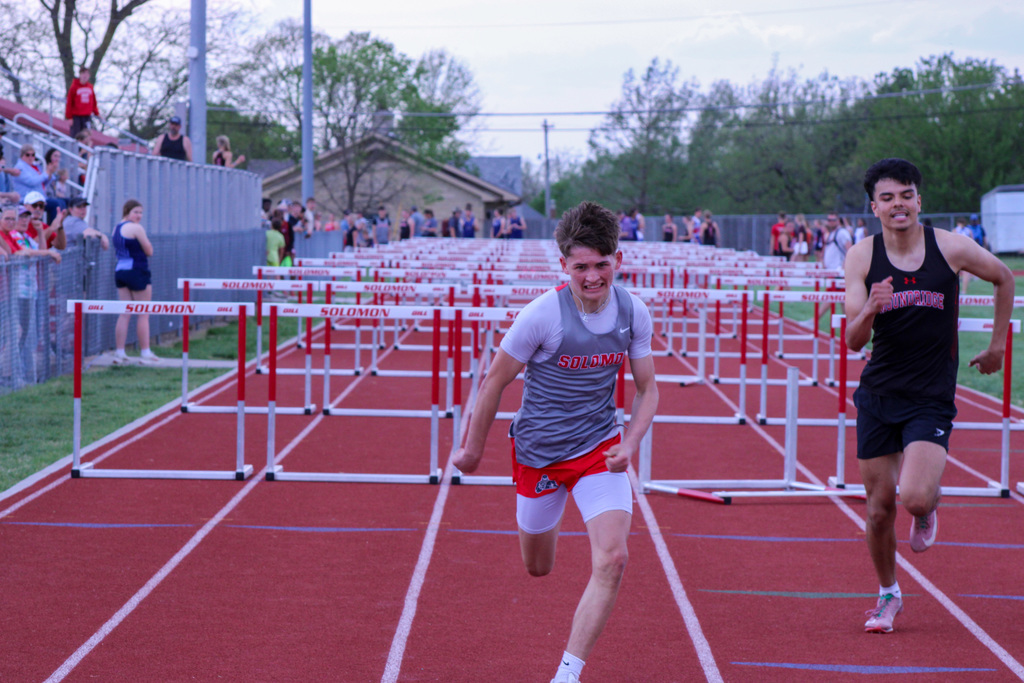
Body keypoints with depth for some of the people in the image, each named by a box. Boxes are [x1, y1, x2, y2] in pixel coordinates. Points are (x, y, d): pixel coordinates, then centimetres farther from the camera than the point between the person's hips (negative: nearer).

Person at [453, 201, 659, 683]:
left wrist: (630, 444, -14)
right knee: (538, 568, 17)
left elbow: (647, 388, 3)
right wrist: (473, 448, 1)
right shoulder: (541, 315, -21)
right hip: (538, 452, -1)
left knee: (611, 560, -19)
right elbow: (495, 380, -8)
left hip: (599, 448, 2)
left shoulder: (633, 313, -10)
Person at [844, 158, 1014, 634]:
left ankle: (929, 509, 17)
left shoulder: (951, 248, -8)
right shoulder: (861, 257, -6)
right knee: (879, 507, 6)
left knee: (914, 497, -21)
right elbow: (854, 341, -9)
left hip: (931, 398, -2)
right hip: (878, 394, 2)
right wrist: (869, 311, -31)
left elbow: (1004, 278, 12)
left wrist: (997, 344, 15)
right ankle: (887, 596, 29)